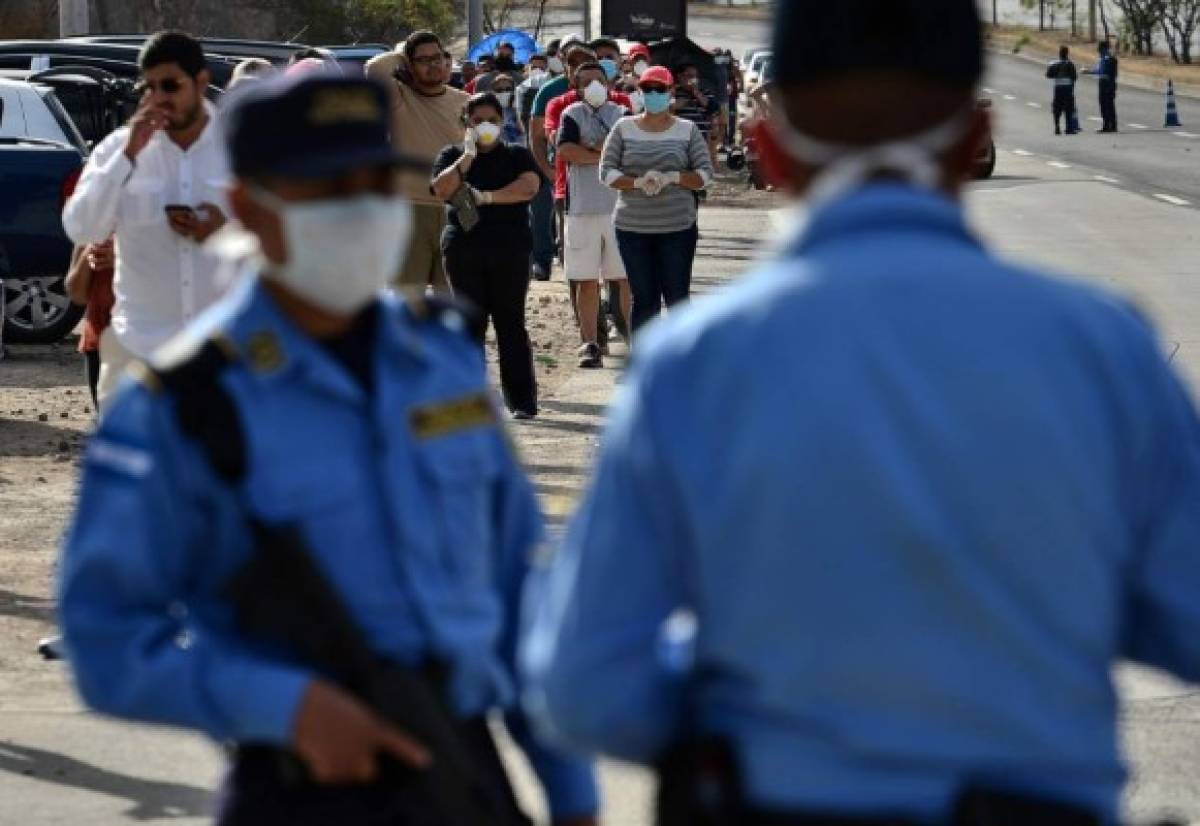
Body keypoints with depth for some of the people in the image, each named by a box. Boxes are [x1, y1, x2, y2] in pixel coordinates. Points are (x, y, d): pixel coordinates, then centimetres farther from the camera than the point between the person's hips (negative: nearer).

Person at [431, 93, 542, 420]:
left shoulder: (516, 155, 9)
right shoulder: (452, 155, 12)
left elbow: (529, 186, -9)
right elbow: (442, 189, -6)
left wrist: (486, 197, -13)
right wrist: (468, 157, -11)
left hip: (509, 249, -1)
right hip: (464, 250, 1)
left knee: (510, 323, -2)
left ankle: (522, 399, -2)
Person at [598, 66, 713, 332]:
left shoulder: (687, 130, 5)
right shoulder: (624, 129, 6)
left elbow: (705, 175, 1)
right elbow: (607, 171, 0)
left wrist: (672, 178, -16)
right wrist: (638, 182, -17)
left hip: (678, 228, -1)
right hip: (633, 228, 1)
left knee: (677, 298, 1)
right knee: (644, 299, 3)